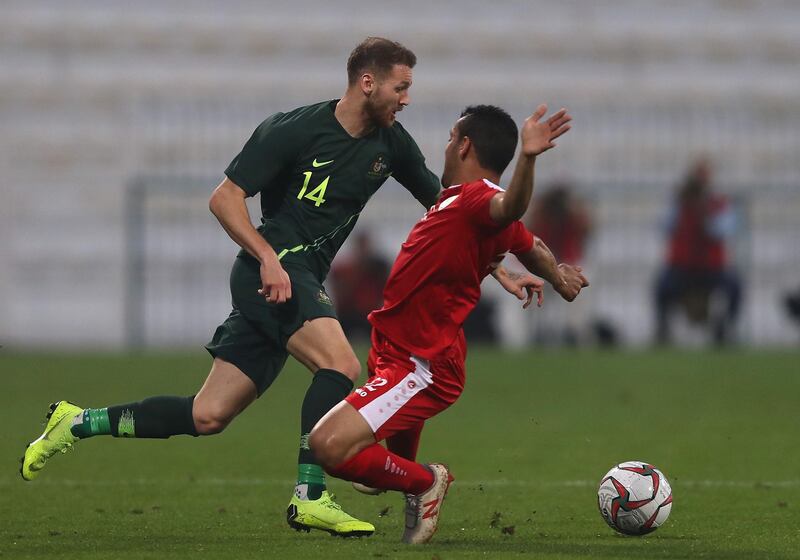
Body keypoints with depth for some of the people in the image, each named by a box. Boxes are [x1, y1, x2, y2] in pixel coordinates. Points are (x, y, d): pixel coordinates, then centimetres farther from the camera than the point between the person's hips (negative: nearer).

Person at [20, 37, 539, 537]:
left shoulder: (391, 142, 7)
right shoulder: (293, 130, -12)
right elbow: (225, 198, -10)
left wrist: (496, 268, 10)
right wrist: (269, 258, -22)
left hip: (304, 281, 7)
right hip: (272, 272, -7)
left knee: (207, 416, 4)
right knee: (341, 365, -26)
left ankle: (80, 422, 16)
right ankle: (310, 499, -20)